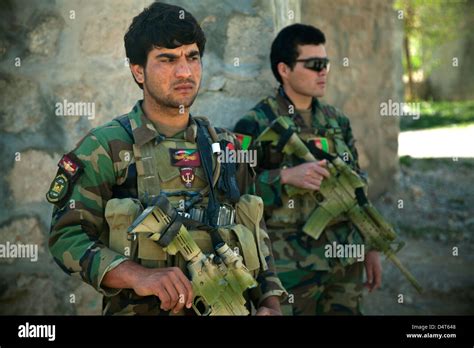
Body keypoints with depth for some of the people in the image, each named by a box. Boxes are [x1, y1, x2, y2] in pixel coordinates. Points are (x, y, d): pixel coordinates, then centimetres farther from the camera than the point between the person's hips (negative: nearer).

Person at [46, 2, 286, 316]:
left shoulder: (225, 147, 7)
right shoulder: (106, 147, -8)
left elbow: (255, 235, 12)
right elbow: (67, 237, -13)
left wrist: (270, 303, -1)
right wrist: (138, 275, -27)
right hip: (140, 309, -4)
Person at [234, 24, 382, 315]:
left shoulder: (338, 122, 10)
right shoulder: (257, 124, -8)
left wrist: (371, 248, 14)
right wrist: (287, 176, -24)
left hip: (346, 260, 5)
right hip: (292, 267, -5)